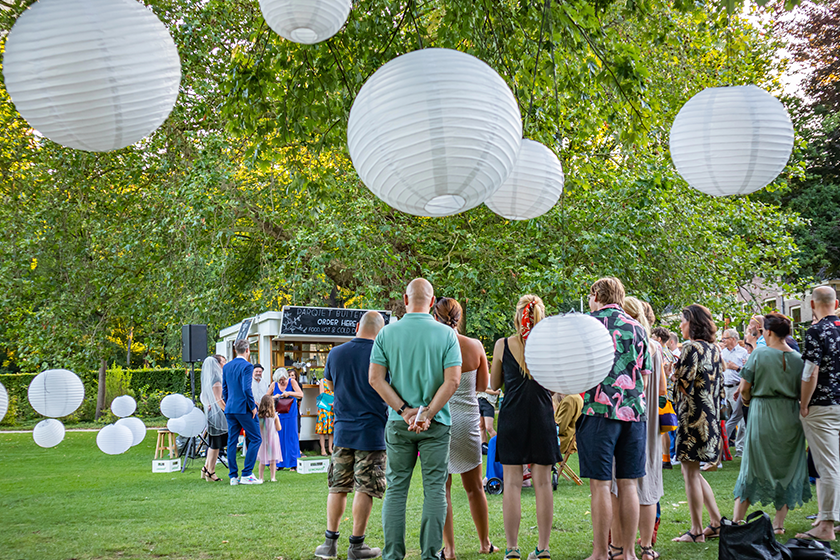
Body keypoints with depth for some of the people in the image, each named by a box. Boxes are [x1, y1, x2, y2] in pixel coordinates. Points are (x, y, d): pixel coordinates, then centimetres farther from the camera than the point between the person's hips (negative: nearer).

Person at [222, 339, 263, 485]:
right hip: (244, 408, -7)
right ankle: (246, 474, -3)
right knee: (255, 439, 2)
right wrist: (253, 407, -10)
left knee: (232, 441, 8)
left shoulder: (226, 366, 10)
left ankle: (234, 476, 9)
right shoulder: (247, 366, -12)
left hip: (230, 409, 7)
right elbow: (246, 389, -19)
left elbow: (224, 389, 15)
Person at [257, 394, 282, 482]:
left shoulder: (259, 415, -6)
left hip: (262, 440, 2)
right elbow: (279, 428, -3)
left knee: (262, 460, 9)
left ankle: (261, 477, 10)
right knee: (273, 460, 6)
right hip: (273, 439, -2)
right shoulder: (274, 415, -9)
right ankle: (273, 477, 5)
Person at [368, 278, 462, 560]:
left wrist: (404, 410, -7)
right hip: (436, 424, -1)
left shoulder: (387, 333, 0)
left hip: (398, 423, 1)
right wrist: (427, 414, -11)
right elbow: (452, 380, -11)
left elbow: (375, 378, -5)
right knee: (435, 488, 5)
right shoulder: (446, 334, -4)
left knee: (396, 488, 8)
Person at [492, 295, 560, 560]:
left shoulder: (503, 345, -2)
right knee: (542, 483, 5)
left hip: (511, 417, 0)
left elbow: (494, 384, 10)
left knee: (512, 483, 3)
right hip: (542, 418, 1)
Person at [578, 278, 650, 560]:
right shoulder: (637, 328, 14)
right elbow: (645, 376, 17)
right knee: (628, 484, 8)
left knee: (601, 485, -2)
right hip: (634, 413, 4)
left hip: (599, 411, -4)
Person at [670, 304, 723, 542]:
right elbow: (720, 383, 16)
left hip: (693, 414, -9)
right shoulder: (715, 349, 12)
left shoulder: (691, 348, -14)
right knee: (693, 472, 17)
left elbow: (683, 384, -16)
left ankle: (696, 531, 2)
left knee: (691, 473, -2)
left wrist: (674, 373, 0)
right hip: (711, 414, 9)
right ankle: (717, 523, 17)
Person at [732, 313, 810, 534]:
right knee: (787, 468, 11)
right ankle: (779, 522, 13)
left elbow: (744, 388, -7)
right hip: (790, 418, 2)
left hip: (762, 416, -2)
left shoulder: (759, 354, -7)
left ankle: (736, 521, 4)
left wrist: (751, 402, 13)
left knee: (752, 467, 5)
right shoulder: (798, 358, 0)